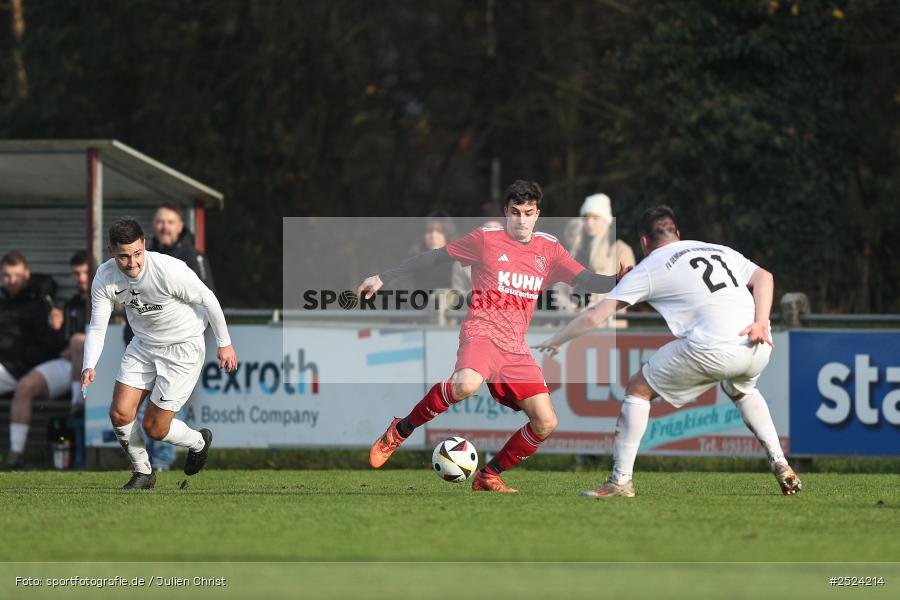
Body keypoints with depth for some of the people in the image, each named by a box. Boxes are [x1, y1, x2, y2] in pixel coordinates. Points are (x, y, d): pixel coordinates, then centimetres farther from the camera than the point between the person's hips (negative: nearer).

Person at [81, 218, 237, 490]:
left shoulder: (170, 270, -31)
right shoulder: (105, 278, -16)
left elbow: (207, 299, -15)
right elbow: (97, 327, -7)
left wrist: (224, 344, -5)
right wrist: (89, 367, -23)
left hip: (183, 347, -5)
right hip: (143, 344, 5)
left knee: (154, 427, -4)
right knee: (119, 413, -5)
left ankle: (198, 442, 30)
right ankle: (142, 473, 21)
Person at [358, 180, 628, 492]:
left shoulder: (548, 248, 11)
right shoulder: (487, 239, 0)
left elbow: (587, 279, 6)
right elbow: (435, 257, 6)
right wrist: (383, 277, 6)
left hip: (515, 347, 5)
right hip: (482, 333, -5)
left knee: (545, 423, -6)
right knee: (467, 384, -38)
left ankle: (488, 476, 13)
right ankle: (399, 431, -19)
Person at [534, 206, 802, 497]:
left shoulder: (647, 269, 11)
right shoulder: (720, 251, 25)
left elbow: (595, 317, 11)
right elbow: (764, 277, 11)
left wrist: (555, 341, 25)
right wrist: (760, 323, -1)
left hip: (712, 348, -6)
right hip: (757, 344, 6)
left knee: (638, 389, 13)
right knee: (742, 391, 39)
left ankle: (621, 480, 9)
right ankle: (780, 464, 27)